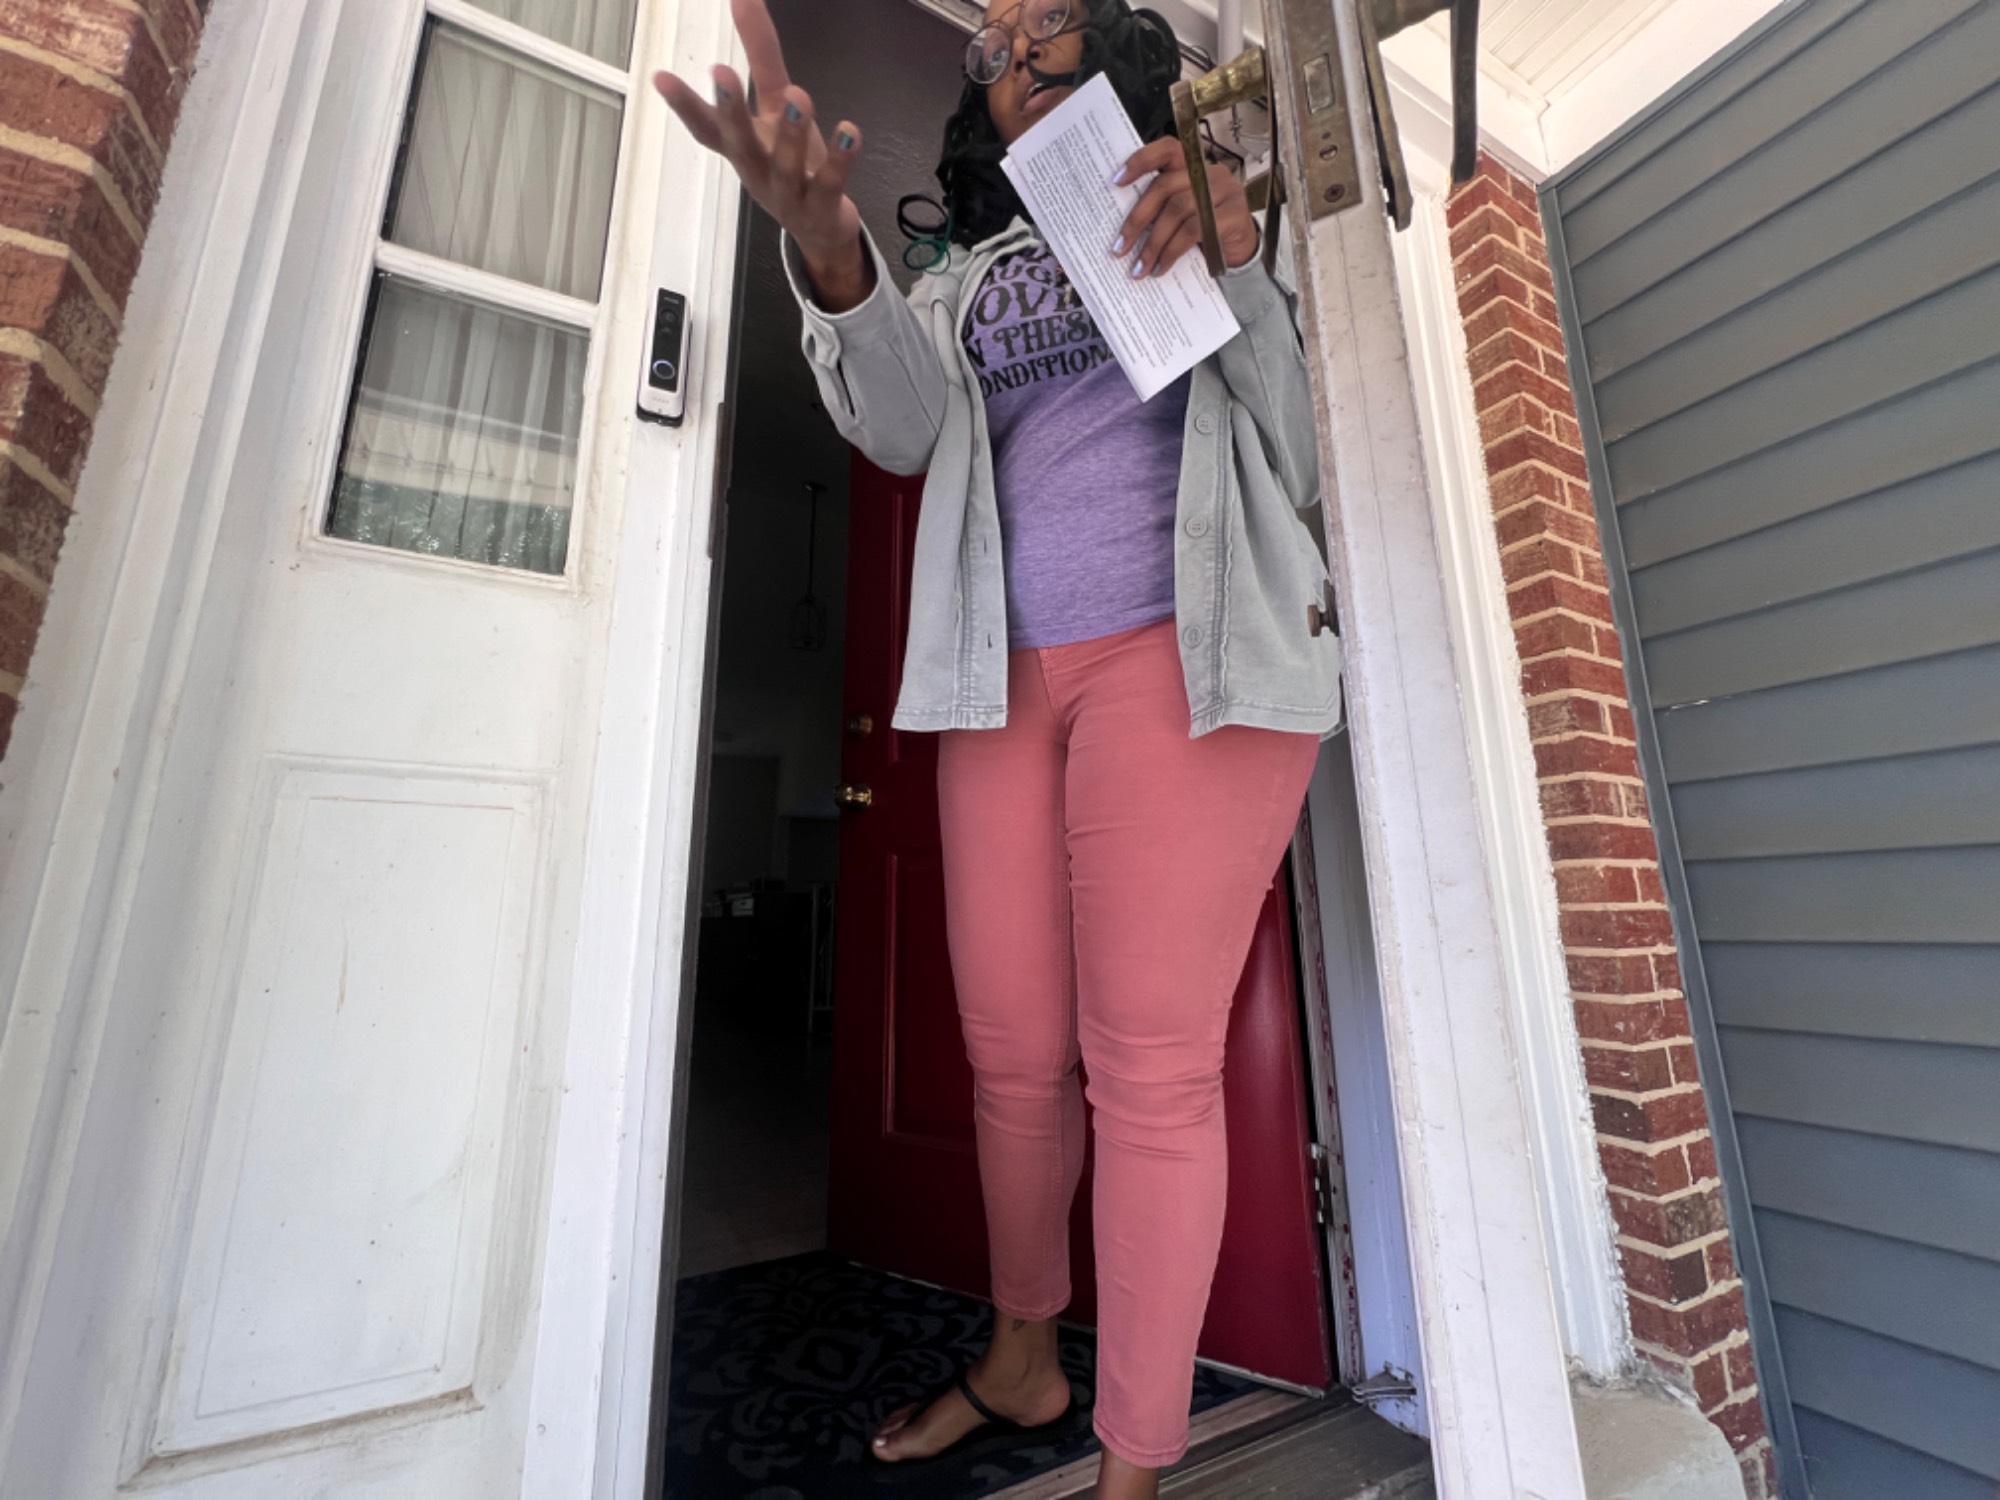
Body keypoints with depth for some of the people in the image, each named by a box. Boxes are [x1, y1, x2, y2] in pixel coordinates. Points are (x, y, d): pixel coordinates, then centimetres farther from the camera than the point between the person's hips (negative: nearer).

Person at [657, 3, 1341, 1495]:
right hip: (1008, 675, 3)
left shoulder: (1215, 208, 22)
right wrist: (829, 249, -14)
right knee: (1013, 1052, 6)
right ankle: (1022, 1359, 30)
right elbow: (902, 424, 4)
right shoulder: (969, 275, 28)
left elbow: (1302, 462, 9)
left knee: (1148, 1058, -6)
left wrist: (1237, 266, -6)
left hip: (1180, 650, -2)